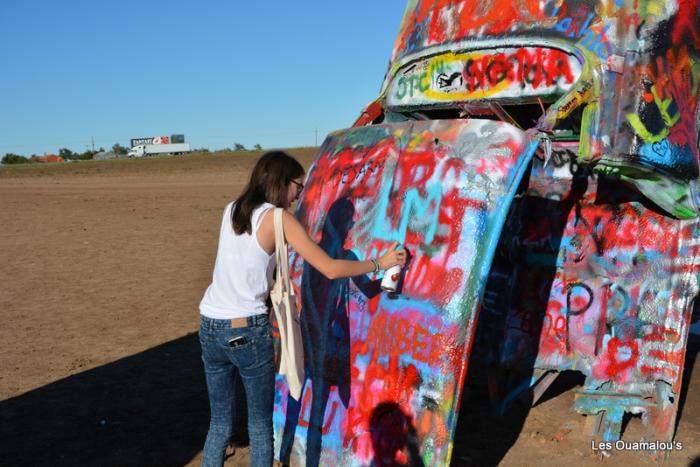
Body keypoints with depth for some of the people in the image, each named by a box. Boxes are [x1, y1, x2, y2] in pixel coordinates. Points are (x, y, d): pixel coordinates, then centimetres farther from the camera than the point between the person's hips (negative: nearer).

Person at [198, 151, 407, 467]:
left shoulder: (231, 210, 8)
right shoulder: (278, 218, -9)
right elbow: (330, 269, -11)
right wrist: (380, 263, -1)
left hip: (210, 327, 6)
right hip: (247, 331, -6)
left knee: (219, 424, 16)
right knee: (260, 425, 11)